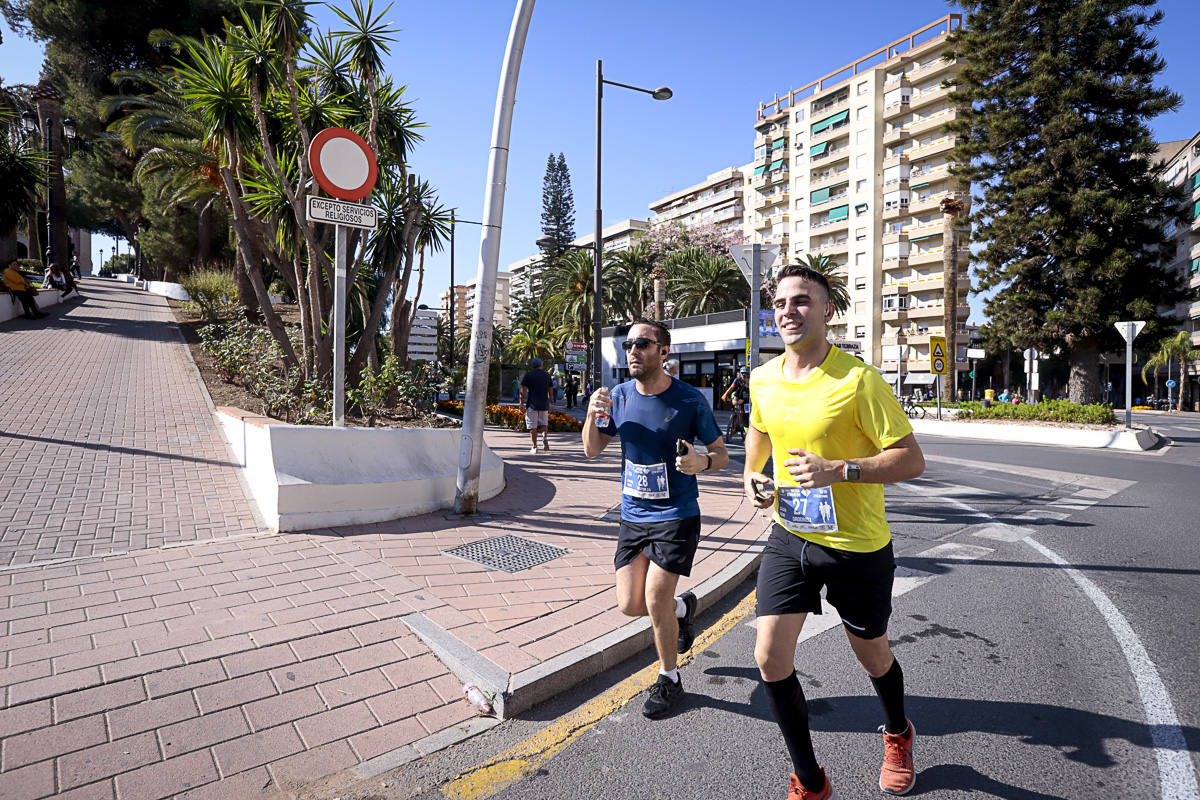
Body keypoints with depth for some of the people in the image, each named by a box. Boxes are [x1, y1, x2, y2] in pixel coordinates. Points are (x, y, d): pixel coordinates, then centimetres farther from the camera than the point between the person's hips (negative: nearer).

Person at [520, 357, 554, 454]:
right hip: (544, 404, 3)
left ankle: (534, 447, 3)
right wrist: (549, 403, 20)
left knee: (533, 427, 3)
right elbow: (550, 391, 12)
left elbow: (523, 391, -6)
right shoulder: (547, 375, 9)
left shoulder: (528, 375, -1)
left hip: (532, 404, -3)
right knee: (544, 424, 17)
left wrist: (521, 403, 0)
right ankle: (545, 438, -9)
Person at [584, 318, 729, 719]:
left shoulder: (690, 401, -12)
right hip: (633, 516, 5)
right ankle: (682, 607, 39)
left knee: (655, 599, -6)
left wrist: (702, 462, -26)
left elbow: (721, 453, -3)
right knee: (629, 605, 5)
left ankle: (669, 680, 22)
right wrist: (592, 415, -15)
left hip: (677, 515, -4)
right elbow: (592, 450, 5)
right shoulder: (620, 395, -1)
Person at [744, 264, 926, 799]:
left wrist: (837, 470, -30)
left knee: (871, 656, 19)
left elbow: (912, 460, -17)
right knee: (770, 658, -3)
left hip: (858, 546, -4)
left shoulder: (858, 379, -19)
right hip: (789, 535, 4)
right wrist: (752, 472, 2)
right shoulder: (763, 379, -2)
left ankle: (897, 734, 55)